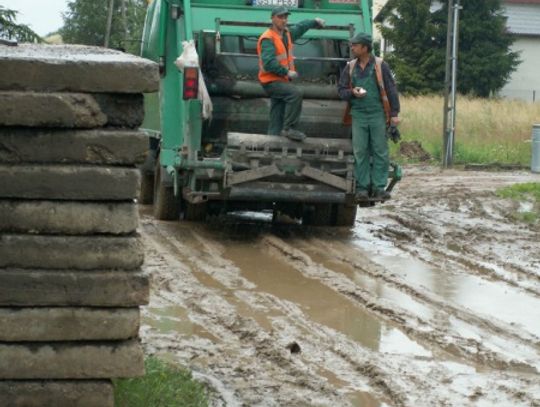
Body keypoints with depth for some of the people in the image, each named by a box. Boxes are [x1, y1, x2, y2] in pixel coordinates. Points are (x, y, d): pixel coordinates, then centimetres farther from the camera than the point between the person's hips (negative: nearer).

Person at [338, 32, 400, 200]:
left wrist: (394, 113, -5)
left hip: (378, 115, -3)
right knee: (360, 152, 1)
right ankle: (362, 187, 6)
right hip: (358, 115, 3)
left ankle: (379, 187, 3)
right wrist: (352, 92, -9)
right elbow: (341, 89, 14)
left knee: (380, 151, -1)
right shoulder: (350, 67, 10)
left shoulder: (380, 66, 0)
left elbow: (391, 90, 0)